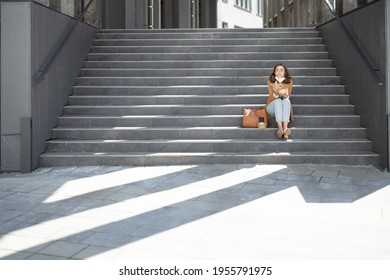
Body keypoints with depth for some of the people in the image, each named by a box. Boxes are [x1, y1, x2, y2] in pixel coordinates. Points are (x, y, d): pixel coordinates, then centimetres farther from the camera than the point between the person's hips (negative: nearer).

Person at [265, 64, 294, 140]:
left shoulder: (289, 81, 1)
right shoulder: (271, 81, -2)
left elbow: (288, 96, -9)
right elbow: (271, 96, -11)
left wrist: (285, 94, -33)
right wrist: (275, 92, -34)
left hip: (285, 108, 1)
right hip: (272, 107, -1)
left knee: (286, 100, -33)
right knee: (278, 100, -34)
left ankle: (285, 128, -50)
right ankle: (280, 128, -50)